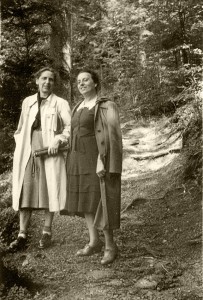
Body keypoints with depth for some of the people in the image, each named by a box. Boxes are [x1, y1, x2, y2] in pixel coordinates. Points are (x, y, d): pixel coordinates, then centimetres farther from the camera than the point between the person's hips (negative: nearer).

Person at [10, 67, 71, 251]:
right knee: (24, 193, 0)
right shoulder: (27, 102, 13)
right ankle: (22, 235, 4)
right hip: (27, 155, 3)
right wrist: (20, 147, 8)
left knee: (49, 193, 2)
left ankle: (47, 232, 15)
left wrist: (58, 140, -21)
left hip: (49, 154, -3)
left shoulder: (60, 103, 1)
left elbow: (70, 126, -7)